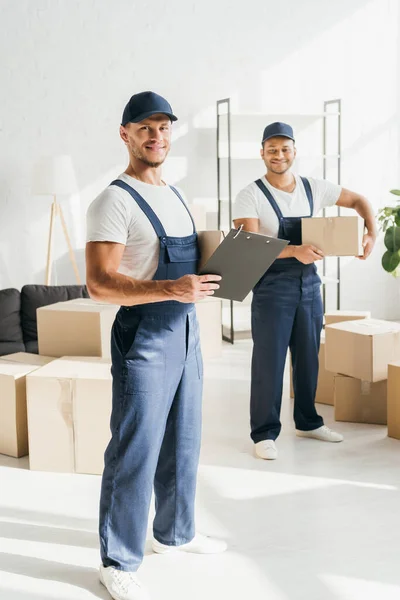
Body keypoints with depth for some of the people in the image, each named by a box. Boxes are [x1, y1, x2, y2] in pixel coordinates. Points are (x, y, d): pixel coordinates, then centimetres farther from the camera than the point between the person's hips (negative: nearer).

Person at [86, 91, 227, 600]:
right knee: (135, 453, -2)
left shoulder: (174, 195, 15)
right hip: (144, 336, -8)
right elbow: (100, 283, -21)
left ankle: (175, 533, 37)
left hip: (186, 330, 9)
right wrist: (171, 289, -31)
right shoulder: (115, 201, -12)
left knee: (183, 443, 18)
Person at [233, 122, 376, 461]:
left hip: (309, 284, 5)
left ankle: (307, 422, 31)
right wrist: (295, 251, -32)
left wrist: (372, 233, -5)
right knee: (269, 362, -1)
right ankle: (265, 433, 11)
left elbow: (358, 200, 13)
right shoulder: (251, 196, -10)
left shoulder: (315, 189, 4)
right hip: (272, 288, -5)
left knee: (308, 358, 15)